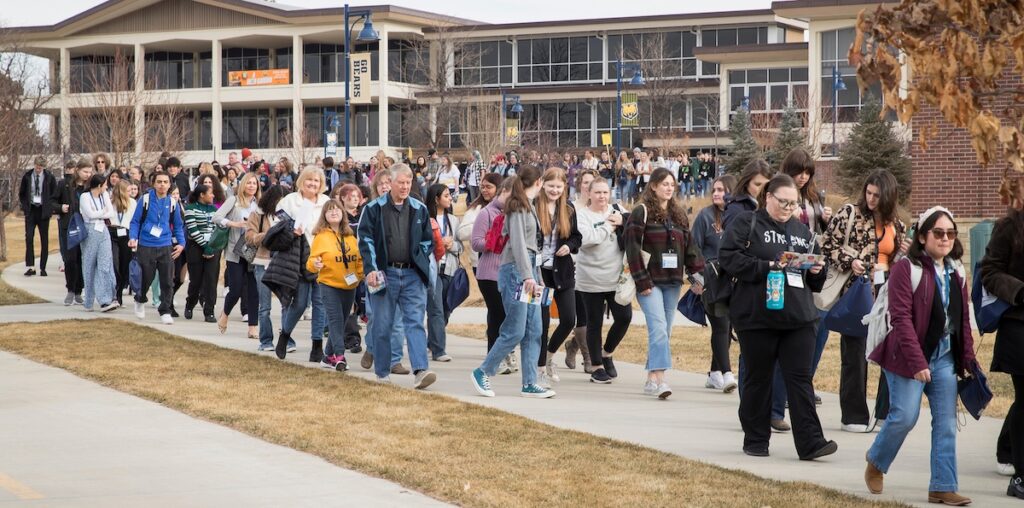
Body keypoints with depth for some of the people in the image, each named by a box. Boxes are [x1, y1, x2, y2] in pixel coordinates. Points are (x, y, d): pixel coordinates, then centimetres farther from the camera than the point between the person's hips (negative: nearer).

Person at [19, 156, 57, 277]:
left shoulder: (50, 178, -4)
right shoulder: (27, 176, 1)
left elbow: (55, 195, 4)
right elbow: (21, 193, 12)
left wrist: (50, 208, -5)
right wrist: (24, 206, 1)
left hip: (43, 211, -1)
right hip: (30, 210, 1)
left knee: (44, 240, 3)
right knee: (29, 238, -9)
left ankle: (43, 268, 10)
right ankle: (31, 267, -8)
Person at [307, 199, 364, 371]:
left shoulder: (350, 236, 8)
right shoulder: (321, 236, -4)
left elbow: (359, 259, 16)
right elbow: (311, 261, -5)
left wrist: (360, 274, 0)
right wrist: (315, 264, -27)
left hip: (349, 287, 5)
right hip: (329, 285, -5)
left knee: (340, 322, 10)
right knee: (335, 320, -14)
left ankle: (329, 356, 21)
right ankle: (340, 356, -18)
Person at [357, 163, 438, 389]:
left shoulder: (420, 209, 9)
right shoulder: (374, 208, 1)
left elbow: (428, 241, 17)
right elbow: (365, 240, -2)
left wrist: (420, 264, 4)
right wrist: (371, 269, -11)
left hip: (413, 275, 1)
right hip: (385, 273, -1)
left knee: (415, 322, -9)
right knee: (382, 325, 6)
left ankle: (421, 370, -18)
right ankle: (382, 372, 17)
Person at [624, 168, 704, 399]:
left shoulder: (679, 214, 15)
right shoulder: (642, 212, -4)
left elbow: (689, 247, 17)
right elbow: (632, 248, -9)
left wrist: (697, 275, 7)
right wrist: (642, 282, -14)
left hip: (672, 281, 6)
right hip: (650, 281, -6)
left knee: (663, 331, 7)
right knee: (658, 327, -17)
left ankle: (651, 378, 14)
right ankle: (659, 379, -24)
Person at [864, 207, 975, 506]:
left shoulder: (955, 273, 11)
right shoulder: (906, 268, -11)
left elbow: (964, 319, 14)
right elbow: (901, 318, -17)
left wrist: (967, 358, 6)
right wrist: (917, 361, -22)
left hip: (945, 357, 6)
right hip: (909, 356, -6)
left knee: (946, 423, 2)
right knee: (904, 417, -7)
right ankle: (876, 464, 20)